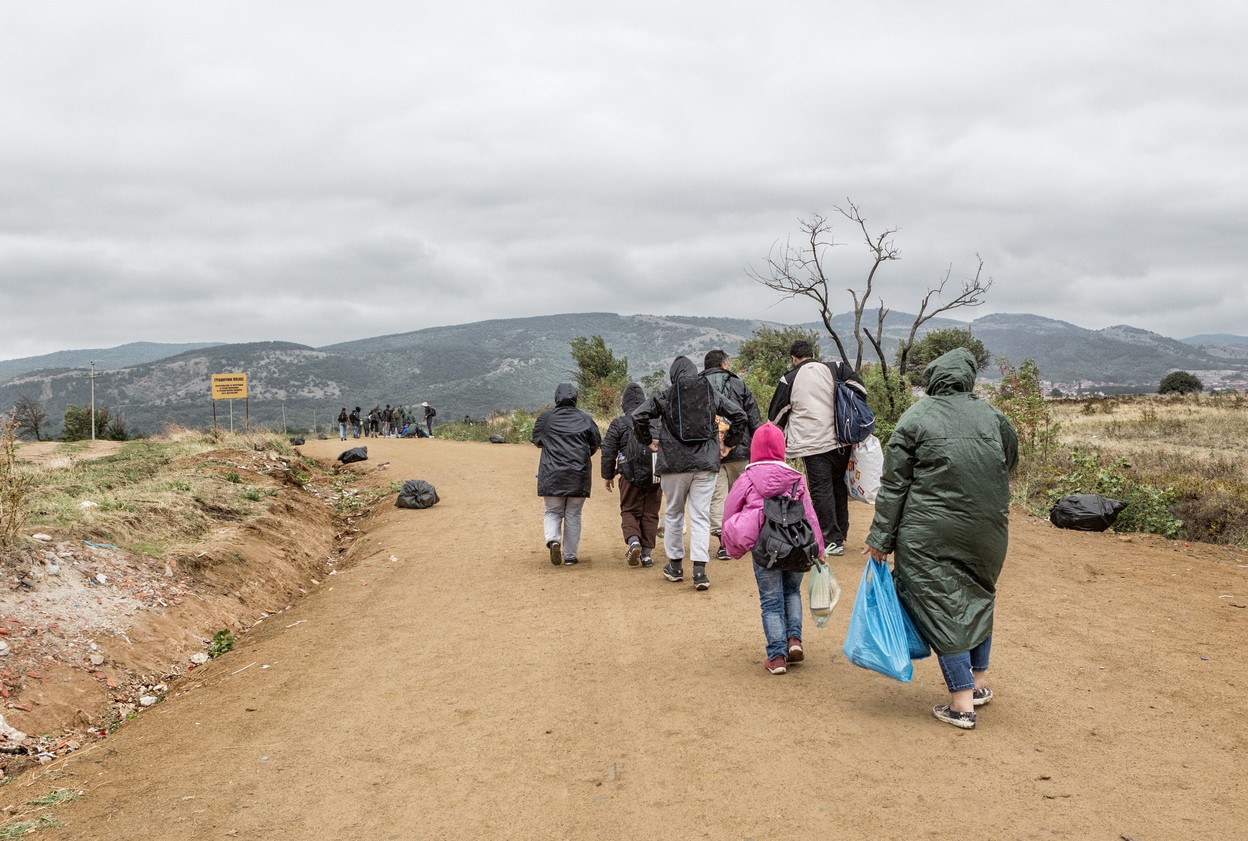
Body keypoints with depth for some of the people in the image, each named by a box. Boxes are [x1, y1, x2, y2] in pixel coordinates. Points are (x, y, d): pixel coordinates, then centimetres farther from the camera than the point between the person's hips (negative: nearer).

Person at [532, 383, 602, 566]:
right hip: (579, 475, 1)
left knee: (553, 512, 12)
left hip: (552, 474, 0)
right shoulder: (585, 419, 2)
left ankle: (553, 539, -16)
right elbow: (596, 443, 8)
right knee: (573, 515, 10)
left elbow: (536, 440, 12)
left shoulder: (546, 417, 1)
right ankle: (570, 555, 11)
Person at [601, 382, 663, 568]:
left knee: (629, 511, 11)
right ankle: (647, 553, 7)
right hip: (656, 476, 3)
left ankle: (633, 540, -14)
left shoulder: (619, 424, -2)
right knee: (650, 514, 10)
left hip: (631, 477, -2)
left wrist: (608, 476, 11)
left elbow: (608, 452, 0)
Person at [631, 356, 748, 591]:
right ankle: (699, 569, -9)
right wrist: (729, 442, 14)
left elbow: (638, 416, -8)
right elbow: (740, 416, 4)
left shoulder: (664, 397, 0)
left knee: (673, 513, 16)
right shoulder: (711, 395, 6)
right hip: (706, 464, 1)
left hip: (674, 464, -1)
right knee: (701, 516, 1)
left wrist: (648, 442, 5)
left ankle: (675, 565, 24)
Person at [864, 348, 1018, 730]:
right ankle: (979, 681, 31)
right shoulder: (993, 418, 4)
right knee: (978, 597, 22)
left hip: (931, 535, -4)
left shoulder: (915, 419, -6)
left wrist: (881, 537, -2)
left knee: (941, 605, 2)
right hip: (987, 531, 4)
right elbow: (1009, 467, 14)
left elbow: (893, 484, -6)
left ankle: (962, 703, 2)